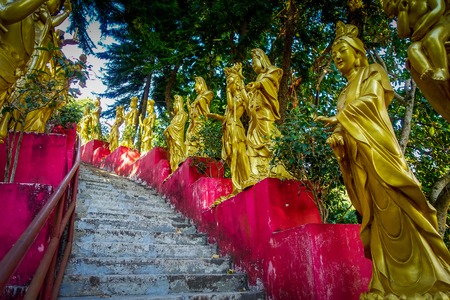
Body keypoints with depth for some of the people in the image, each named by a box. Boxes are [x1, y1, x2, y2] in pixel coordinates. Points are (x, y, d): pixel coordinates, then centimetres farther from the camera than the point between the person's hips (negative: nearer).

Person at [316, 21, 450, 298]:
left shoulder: (373, 73, 11)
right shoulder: (345, 93, 26)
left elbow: (371, 100, -8)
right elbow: (344, 126, 17)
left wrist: (338, 118, -6)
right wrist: (336, 137, -5)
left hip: (376, 149, -5)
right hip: (357, 156, 6)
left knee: (393, 207, -12)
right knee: (377, 213, 1)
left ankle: (424, 277, -4)